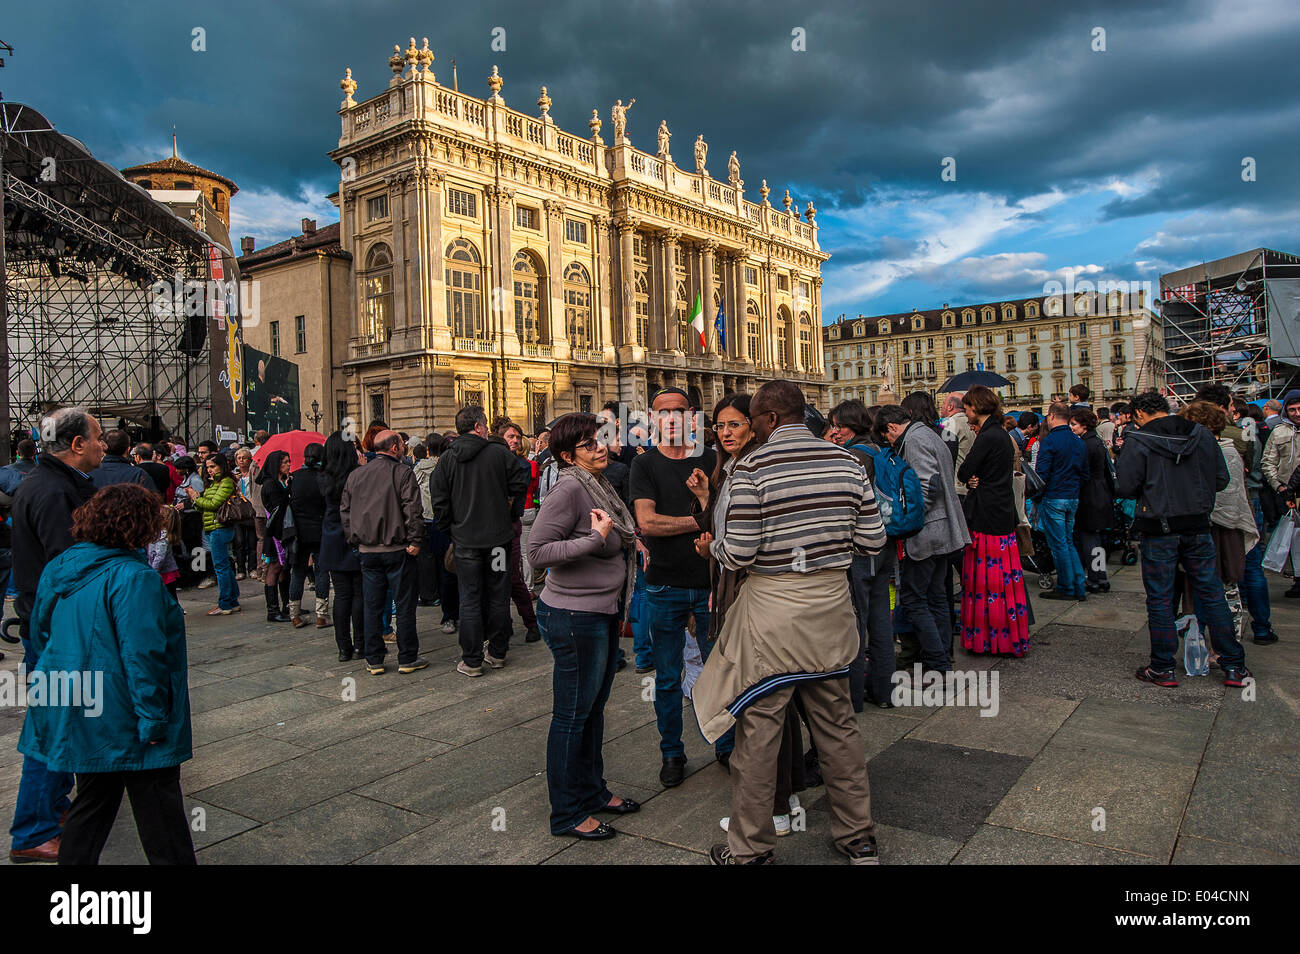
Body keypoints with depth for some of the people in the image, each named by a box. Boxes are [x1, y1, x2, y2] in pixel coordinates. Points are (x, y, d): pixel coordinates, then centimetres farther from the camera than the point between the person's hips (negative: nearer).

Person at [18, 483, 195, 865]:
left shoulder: (57, 570, 7)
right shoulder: (133, 578, -22)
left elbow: (40, 634, 18)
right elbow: (142, 655, -24)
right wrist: (153, 719, -17)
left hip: (79, 716, 9)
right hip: (125, 721, -8)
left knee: (93, 803, 22)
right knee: (161, 818, 3)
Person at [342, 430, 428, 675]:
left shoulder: (355, 475, 9)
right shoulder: (403, 473, -9)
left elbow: (344, 511, 12)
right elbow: (413, 510, -16)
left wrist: (355, 541, 16)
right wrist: (415, 541, -11)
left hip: (367, 551, 5)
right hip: (397, 549, -5)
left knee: (372, 606, 11)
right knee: (405, 604, 4)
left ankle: (374, 660, 16)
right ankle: (407, 659, 10)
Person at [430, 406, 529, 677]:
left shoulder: (447, 459, -2)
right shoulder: (500, 452, -7)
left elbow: (439, 502, -1)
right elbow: (520, 485, -3)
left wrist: (451, 532, 11)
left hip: (465, 540, 1)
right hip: (498, 537, 0)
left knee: (470, 600, 5)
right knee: (498, 597, 11)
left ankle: (472, 661, 8)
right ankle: (497, 653, 20)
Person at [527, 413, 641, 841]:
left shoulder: (599, 485, 10)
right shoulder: (569, 489, -19)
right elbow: (537, 551, -22)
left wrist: (626, 541, 9)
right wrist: (596, 539, -25)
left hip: (603, 613, 9)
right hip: (574, 617, -9)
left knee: (594, 708, 20)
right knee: (572, 715, 4)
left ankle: (593, 791, 37)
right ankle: (567, 814, 19)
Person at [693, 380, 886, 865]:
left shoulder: (752, 467, -13)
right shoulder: (847, 462, 2)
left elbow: (739, 554, -16)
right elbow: (872, 539, 3)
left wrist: (713, 546, 6)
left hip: (772, 611, -5)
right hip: (832, 606, 5)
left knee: (757, 732, 7)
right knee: (837, 724, 18)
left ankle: (750, 848, 21)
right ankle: (859, 838, 32)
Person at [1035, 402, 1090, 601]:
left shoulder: (1050, 441, -13)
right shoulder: (1079, 442, 11)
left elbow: (1042, 474, -16)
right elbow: (1085, 475, 15)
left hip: (1053, 499, -7)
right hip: (1073, 499, 7)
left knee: (1059, 544, 0)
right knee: (1068, 542, 15)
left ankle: (1066, 588, 7)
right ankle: (1079, 587, 15)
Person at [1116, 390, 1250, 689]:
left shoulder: (1138, 441, -11)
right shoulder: (1202, 435, 3)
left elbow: (1125, 487, -13)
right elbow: (1221, 479, 7)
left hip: (1159, 530, -4)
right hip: (1198, 526, 4)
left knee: (1159, 599, 5)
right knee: (1212, 594, 13)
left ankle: (1162, 669, 12)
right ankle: (1234, 667, 19)